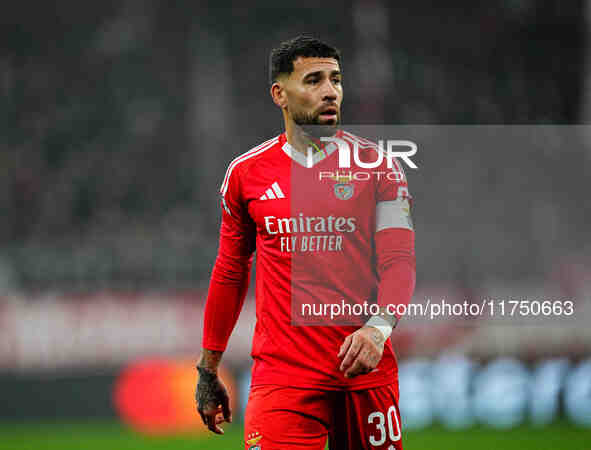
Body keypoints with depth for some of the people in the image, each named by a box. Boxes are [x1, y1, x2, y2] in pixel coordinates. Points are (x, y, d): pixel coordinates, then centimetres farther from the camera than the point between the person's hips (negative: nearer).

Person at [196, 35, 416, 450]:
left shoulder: (378, 166, 4)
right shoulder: (246, 173, 7)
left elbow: (399, 260, -3)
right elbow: (229, 273, 16)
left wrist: (379, 326, -23)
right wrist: (208, 370, 17)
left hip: (366, 369, 1)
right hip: (282, 376, 0)